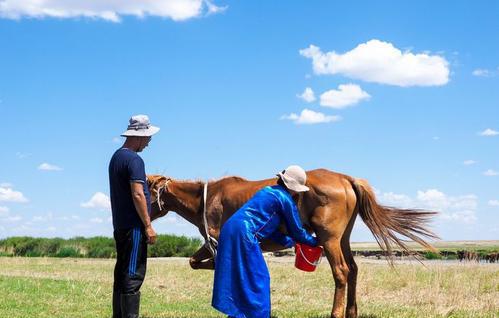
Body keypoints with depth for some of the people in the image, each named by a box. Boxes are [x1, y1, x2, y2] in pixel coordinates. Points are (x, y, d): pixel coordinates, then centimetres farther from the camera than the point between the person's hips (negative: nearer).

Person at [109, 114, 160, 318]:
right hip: (133, 226, -9)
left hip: (120, 225, 10)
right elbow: (137, 195, -21)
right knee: (133, 275, -7)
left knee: (122, 274, 13)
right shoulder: (134, 160, -15)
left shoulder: (116, 157, 15)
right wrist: (148, 226, -17)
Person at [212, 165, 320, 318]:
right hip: (244, 235, -9)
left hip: (229, 229, 9)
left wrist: (288, 241, 21)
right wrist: (314, 242, 23)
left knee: (239, 279, 16)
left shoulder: (268, 191, 23)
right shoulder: (285, 199, -2)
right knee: (258, 279, 0)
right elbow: (297, 230, 7)